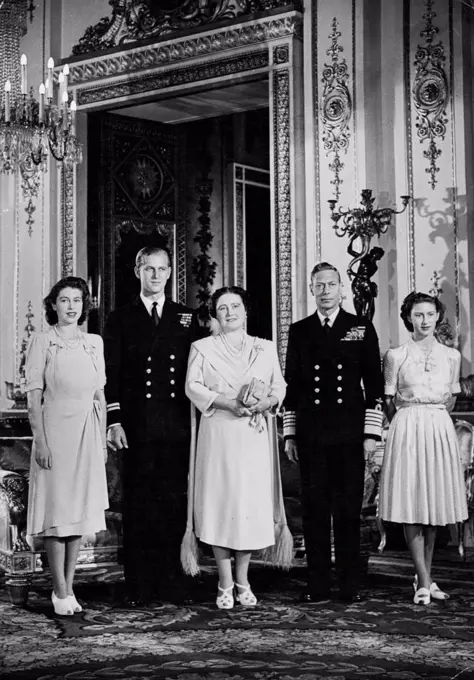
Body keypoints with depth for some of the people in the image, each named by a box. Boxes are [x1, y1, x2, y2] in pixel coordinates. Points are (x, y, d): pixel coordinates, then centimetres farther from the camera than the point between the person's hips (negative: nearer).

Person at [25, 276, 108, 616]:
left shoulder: (94, 342, 11)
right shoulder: (43, 341, -2)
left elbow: (100, 396, 14)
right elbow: (34, 397, -5)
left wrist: (103, 439, 9)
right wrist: (40, 441, -12)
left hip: (88, 434, 5)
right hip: (56, 429, -5)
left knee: (82, 509, 7)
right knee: (57, 509, -2)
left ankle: (68, 586, 16)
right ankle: (61, 592, 4)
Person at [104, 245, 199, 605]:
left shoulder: (187, 318, 13)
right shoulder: (120, 319, 9)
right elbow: (111, 375, 4)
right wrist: (114, 421, -5)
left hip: (178, 427, 1)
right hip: (136, 427, -1)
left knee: (175, 504, 2)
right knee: (138, 506, 1)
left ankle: (173, 584, 9)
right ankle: (139, 587, 6)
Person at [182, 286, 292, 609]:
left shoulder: (266, 348, 14)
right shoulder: (202, 348, 8)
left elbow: (279, 386, 10)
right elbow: (193, 386, -2)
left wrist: (264, 403, -12)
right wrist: (229, 403, -15)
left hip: (254, 435, 2)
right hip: (217, 434, -2)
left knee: (253, 503, -1)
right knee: (220, 503, -4)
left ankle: (243, 581, 12)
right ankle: (225, 585, 4)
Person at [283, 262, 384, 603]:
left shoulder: (362, 328, 6)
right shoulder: (299, 331, 10)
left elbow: (375, 384, 5)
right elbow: (291, 384, 11)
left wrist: (372, 432, -2)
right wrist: (289, 434, 7)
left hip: (350, 434, -1)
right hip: (310, 435, 1)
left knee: (349, 510, 1)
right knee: (314, 509, 3)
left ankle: (350, 585, 10)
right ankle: (318, 585, 10)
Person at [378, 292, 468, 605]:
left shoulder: (451, 355, 8)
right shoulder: (395, 356, 1)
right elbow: (389, 401, 6)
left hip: (440, 429, 3)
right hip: (407, 429, -3)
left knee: (436, 504, 5)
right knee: (411, 504, -6)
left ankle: (425, 577, 15)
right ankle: (424, 582, -5)